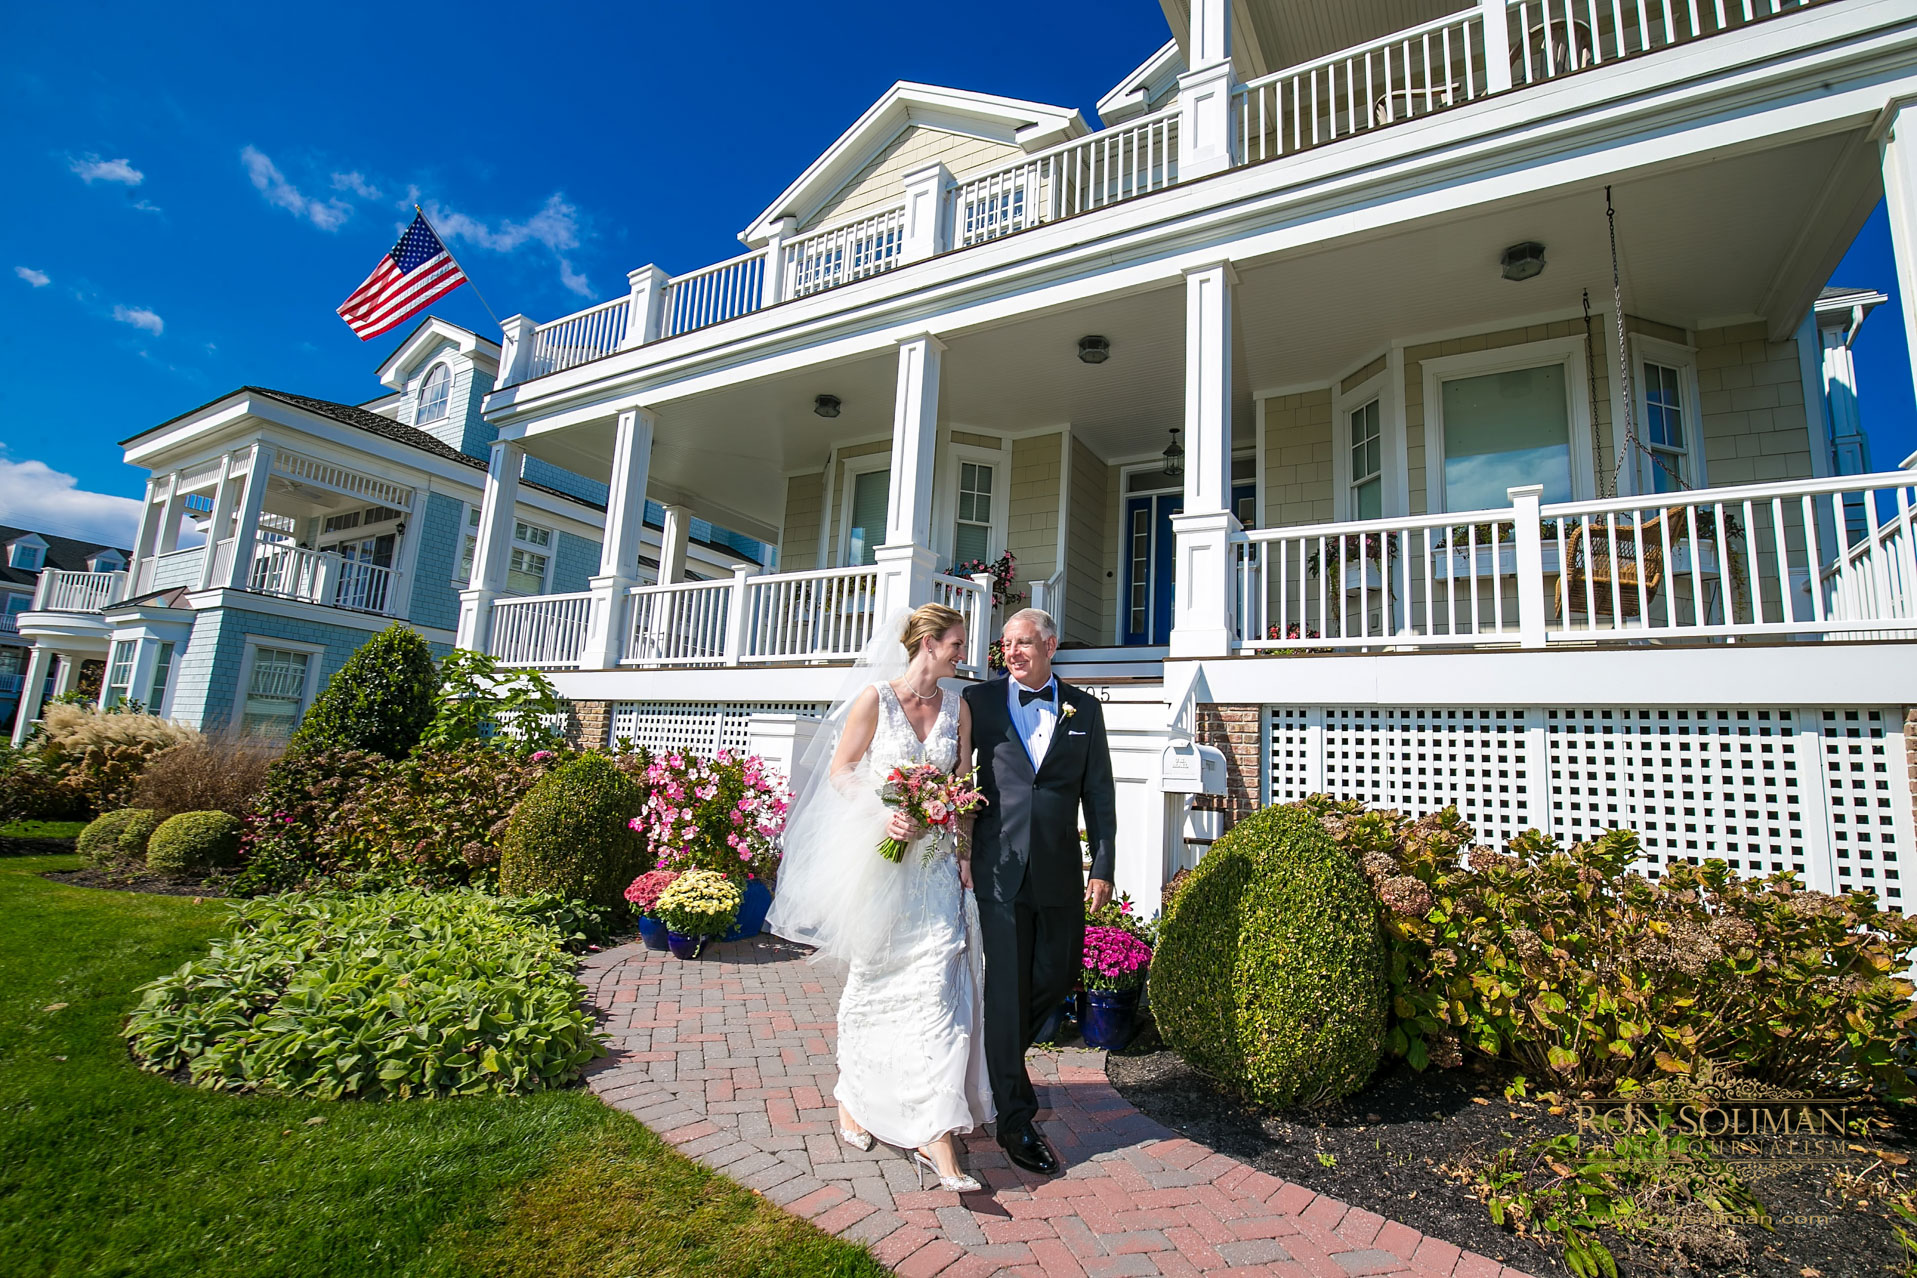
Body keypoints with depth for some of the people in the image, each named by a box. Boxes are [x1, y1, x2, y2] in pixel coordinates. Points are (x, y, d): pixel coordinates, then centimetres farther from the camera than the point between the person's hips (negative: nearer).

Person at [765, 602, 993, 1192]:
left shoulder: (957, 707, 7)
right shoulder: (875, 698, -6)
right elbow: (840, 772, -3)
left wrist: (964, 853, 3)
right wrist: (883, 815, -18)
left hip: (937, 864, 3)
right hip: (880, 857, -3)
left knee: (937, 987, -1)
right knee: (871, 981, 11)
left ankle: (937, 1140, 8)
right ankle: (852, 1098, 34)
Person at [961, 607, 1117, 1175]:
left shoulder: (1084, 709, 6)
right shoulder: (980, 700, 1)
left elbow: (1099, 793, 6)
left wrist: (1103, 867, 1)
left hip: (1060, 868, 3)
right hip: (999, 866, -2)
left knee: (1059, 974, 14)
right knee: (1007, 987, 2)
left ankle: (997, 1056, 42)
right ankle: (1015, 1117, 16)